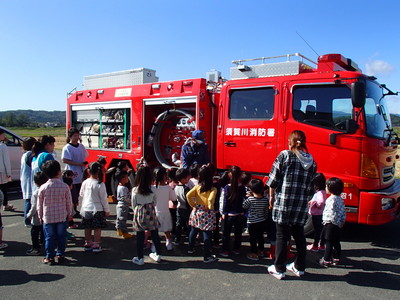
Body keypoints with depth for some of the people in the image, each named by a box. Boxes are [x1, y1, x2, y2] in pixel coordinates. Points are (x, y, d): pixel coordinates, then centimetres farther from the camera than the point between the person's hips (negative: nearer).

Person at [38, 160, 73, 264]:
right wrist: (69, 213, 12)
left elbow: (40, 204, 0)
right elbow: (69, 202, -2)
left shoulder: (43, 187, -9)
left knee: (49, 237, 10)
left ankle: (50, 257, 17)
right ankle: (60, 254, 21)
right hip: (62, 216, 0)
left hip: (48, 217, 0)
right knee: (61, 236, 12)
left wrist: (40, 216, 13)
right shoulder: (64, 186, -10)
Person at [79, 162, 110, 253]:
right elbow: (103, 198, -13)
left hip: (86, 208, 5)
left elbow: (81, 194, 13)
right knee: (97, 228, 6)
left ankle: (88, 243, 29)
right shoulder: (100, 184, -18)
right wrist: (107, 210, -3)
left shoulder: (85, 182, -4)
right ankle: (96, 245, 11)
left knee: (87, 228, 16)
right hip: (97, 209, -5)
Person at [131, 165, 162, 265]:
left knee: (140, 236, 7)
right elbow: (155, 202, 4)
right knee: (154, 234, 14)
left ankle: (140, 258, 16)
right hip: (151, 212, 2)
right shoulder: (153, 189, -7)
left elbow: (133, 205, -2)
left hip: (139, 213, -2)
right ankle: (158, 254, 28)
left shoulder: (135, 190, -11)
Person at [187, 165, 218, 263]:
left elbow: (188, 195, -11)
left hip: (197, 212, 5)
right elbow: (210, 200, -28)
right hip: (207, 214, -5)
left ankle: (191, 248, 40)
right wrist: (210, 207, -11)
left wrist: (193, 205, -1)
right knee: (207, 235, 2)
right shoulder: (213, 189, -13)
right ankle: (207, 257, 8)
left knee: (193, 231, 21)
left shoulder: (197, 187, -2)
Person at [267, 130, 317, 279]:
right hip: (301, 205, 4)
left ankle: (279, 269, 15)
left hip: (283, 202, -4)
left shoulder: (284, 155, -6)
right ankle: (299, 267, 29)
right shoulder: (311, 161, 7)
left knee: (282, 236, 5)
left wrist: (271, 196, 5)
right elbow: (311, 186, 10)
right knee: (299, 235, 17)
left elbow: (274, 178, -6)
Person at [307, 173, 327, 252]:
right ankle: (322, 245, 29)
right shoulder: (323, 191, 7)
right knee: (321, 229, 17)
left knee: (317, 230, 2)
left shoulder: (320, 192, -23)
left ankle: (315, 246, 15)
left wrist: (312, 203, -20)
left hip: (317, 215, -9)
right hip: (320, 214, 9)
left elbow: (321, 202, -36)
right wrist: (312, 202, 7)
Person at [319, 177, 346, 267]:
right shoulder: (340, 199, 10)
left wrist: (327, 220, -13)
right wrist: (342, 222, 14)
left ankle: (326, 260, 3)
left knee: (329, 243, -3)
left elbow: (331, 213, -24)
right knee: (336, 243, 16)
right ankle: (336, 258, 25)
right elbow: (344, 212, 12)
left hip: (330, 224, -9)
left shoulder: (331, 199, -18)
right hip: (338, 225, 9)